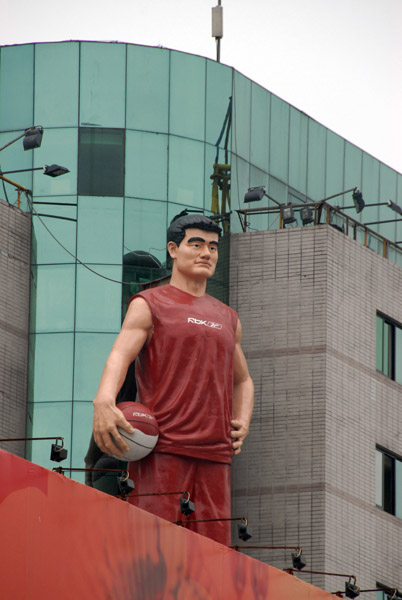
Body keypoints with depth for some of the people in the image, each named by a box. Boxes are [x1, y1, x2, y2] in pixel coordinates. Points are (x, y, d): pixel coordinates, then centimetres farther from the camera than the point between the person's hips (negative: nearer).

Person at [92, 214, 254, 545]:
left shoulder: (227, 318, 25)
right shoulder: (150, 304, 8)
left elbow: (243, 380, 36)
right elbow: (120, 355, -9)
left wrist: (243, 421, 13)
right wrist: (104, 401, -30)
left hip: (215, 454, 5)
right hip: (162, 448, -5)